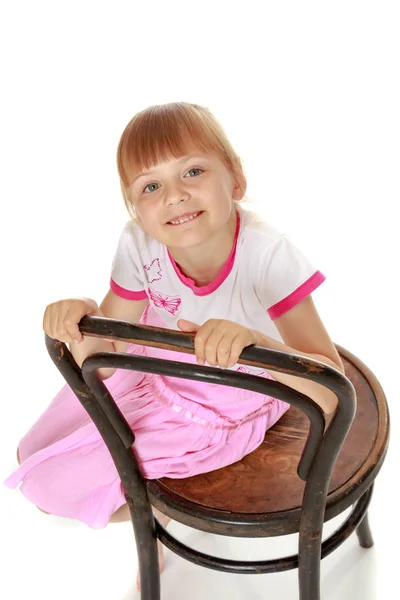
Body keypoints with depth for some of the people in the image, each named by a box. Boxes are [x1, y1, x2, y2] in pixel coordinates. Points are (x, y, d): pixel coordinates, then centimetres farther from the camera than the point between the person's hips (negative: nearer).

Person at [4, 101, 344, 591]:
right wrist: (83, 320, -38)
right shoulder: (139, 245, -23)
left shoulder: (267, 255, -35)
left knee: (52, 486, -2)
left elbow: (329, 392, -37)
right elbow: (104, 362, -15)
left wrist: (254, 340, -55)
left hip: (222, 415, -4)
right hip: (155, 367, 5)